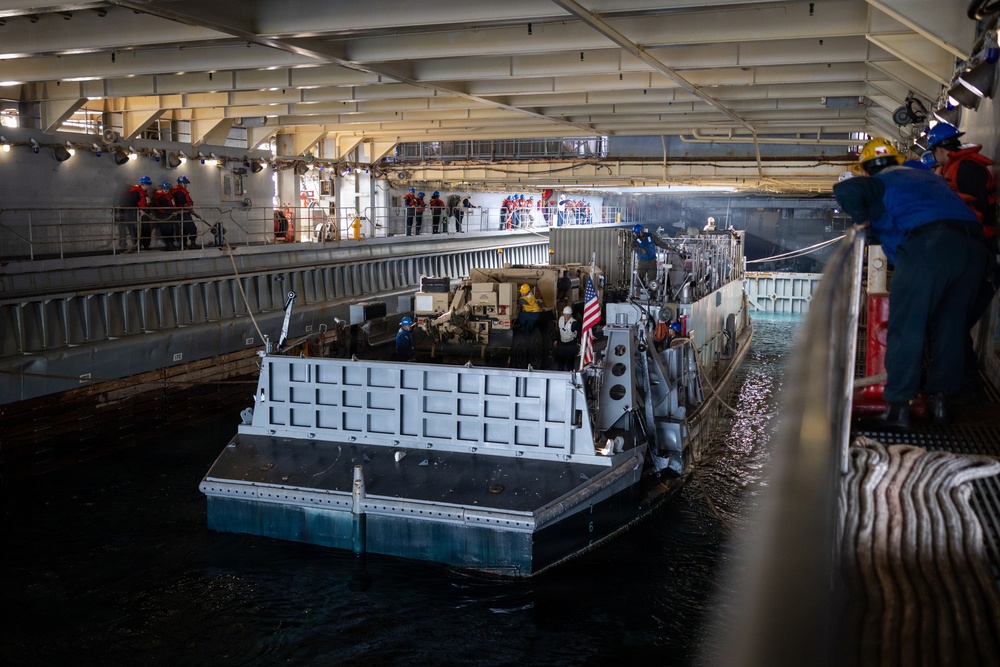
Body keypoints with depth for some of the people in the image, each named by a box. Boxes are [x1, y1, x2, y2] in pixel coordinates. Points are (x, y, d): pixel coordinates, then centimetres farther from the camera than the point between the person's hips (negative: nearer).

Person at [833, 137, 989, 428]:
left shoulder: (879, 184, 11)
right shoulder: (930, 177, 32)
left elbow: (844, 189, -9)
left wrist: (861, 219, 9)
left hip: (927, 244, -6)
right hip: (973, 245, 7)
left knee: (906, 329, -2)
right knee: (948, 329, 16)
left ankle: (898, 406, -6)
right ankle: (941, 400, 18)